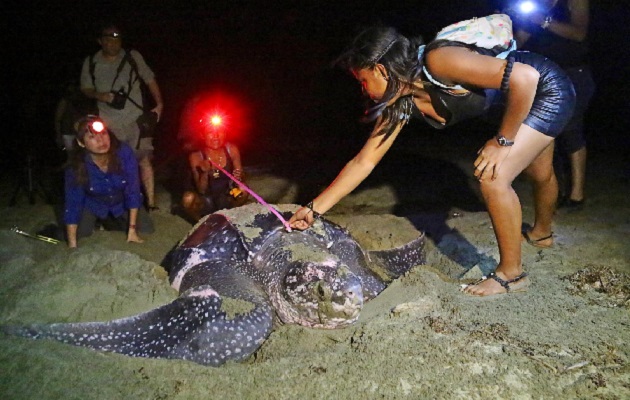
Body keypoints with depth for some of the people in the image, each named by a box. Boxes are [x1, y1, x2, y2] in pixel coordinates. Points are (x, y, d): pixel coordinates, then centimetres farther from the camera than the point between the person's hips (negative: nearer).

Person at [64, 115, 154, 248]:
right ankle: (97, 222, 18)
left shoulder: (124, 152, -33)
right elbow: (73, 203, -23)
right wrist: (72, 244, -26)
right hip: (93, 205, 0)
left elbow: (133, 191, -24)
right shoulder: (76, 164, -30)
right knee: (79, 232, -17)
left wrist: (132, 228, -21)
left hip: (122, 203, 1)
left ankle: (108, 223, 18)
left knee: (147, 229, -7)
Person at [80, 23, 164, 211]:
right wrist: (100, 95, -7)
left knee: (144, 159, -9)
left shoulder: (133, 57, 3)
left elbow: (150, 80, 8)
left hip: (135, 118, -1)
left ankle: (151, 202, -5)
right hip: (109, 122, 2)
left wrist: (159, 104, -1)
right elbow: (86, 88, 14)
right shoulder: (91, 63, 6)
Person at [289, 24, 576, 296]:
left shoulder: (437, 61, -35)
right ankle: (542, 233, 57)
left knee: (493, 178, -20)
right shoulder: (400, 104, -11)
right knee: (540, 175, 29)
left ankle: (511, 273, -1)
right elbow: (364, 161, -9)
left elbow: (524, 77, -38)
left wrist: (503, 141, -28)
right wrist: (314, 209, -13)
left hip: (548, 88, -8)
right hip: (524, 97, 8)